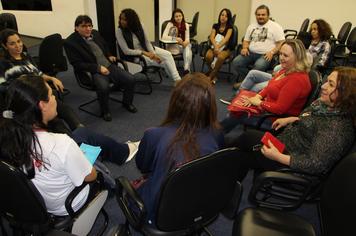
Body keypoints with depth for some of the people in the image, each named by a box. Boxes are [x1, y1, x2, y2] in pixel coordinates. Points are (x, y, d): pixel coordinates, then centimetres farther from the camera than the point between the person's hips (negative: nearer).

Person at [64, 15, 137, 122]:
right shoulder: (70, 42, -8)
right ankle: (105, 111, -7)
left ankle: (127, 102, 16)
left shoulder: (95, 33, 11)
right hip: (94, 71, -6)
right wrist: (98, 68, -18)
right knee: (103, 87, -35)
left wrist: (109, 56, 7)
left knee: (130, 79, -11)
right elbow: (77, 64, -12)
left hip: (110, 66, 6)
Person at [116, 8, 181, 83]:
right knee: (163, 61, -20)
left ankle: (178, 80, -16)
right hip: (135, 55, -5)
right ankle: (176, 80, -3)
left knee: (168, 54, -15)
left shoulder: (139, 26, -5)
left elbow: (147, 42, -2)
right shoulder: (119, 32, -17)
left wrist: (153, 54, -17)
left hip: (146, 49, 5)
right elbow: (126, 51, -19)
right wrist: (144, 53, -21)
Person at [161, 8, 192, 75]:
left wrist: (186, 42, -24)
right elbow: (164, 37, -14)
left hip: (183, 45, 2)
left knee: (188, 47, -32)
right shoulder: (170, 24, -2)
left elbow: (187, 38, 1)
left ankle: (187, 69, -46)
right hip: (172, 46, -2)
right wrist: (175, 39, -27)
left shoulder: (186, 25, 8)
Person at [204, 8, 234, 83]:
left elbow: (226, 39, -14)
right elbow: (211, 37, -3)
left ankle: (210, 76, -21)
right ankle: (214, 76, -10)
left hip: (225, 49, -2)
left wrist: (218, 47, -31)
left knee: (221, 57, -37)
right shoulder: (215, 26, 11)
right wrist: (215, 47, -24)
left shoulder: (229, 27, 2)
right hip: (214, 47, 3)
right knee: (208, 56, -31)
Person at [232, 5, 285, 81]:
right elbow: (246, 40, 25)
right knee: (236, 62, -22)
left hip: (266, 55, -5)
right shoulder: (251, 26, 20)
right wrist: (245, 48, 2)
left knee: (258, 66, -38)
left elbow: (281, 43, -2)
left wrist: (272, 52, -19)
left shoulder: (275, 27, 4)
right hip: (251, 53, 5)